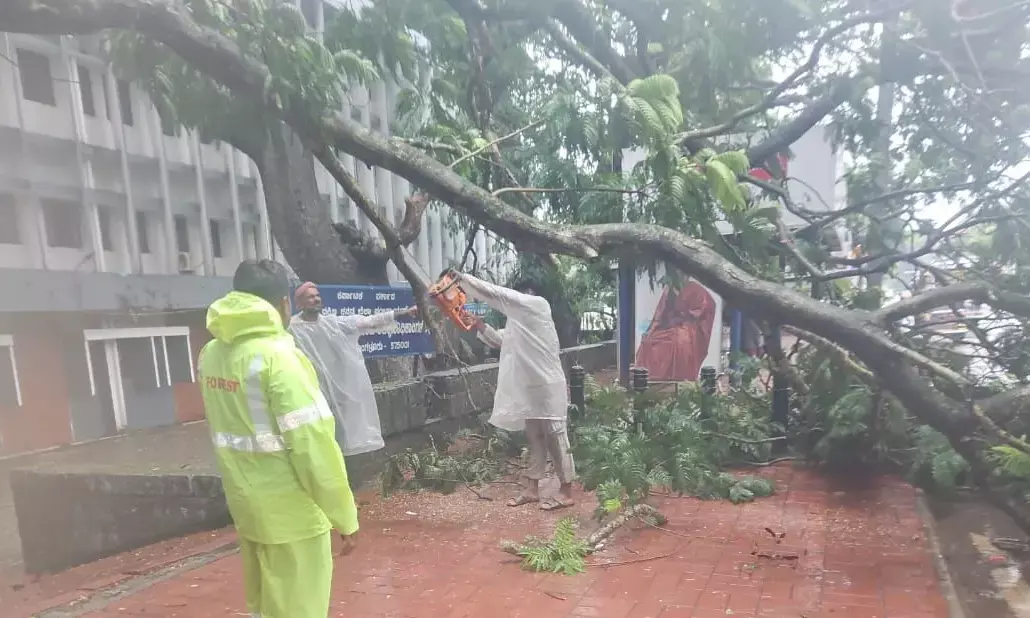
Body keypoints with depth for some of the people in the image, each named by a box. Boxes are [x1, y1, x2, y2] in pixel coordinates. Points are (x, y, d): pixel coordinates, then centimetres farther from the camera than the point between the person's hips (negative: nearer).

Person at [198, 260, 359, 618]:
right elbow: (312, 445, -22)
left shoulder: (210, 354, 2)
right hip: (291, 513, -7)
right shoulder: (278, 356, -21)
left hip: (246, 507, 7)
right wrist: (344, 515, -14)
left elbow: (229, 429, 10)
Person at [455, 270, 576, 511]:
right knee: (534, 440, 14)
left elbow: (497, 294, -13)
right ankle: (532, 489, 23)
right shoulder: (519, 322, 19)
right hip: (530, 388, 9)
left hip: (548, 386, -9)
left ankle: (566, 492, 9)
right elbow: (499, 339, 26)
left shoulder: (538, 305, -9)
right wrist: (480, 325, 9)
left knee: (556, 439, -1)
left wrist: (462, 278, -10)